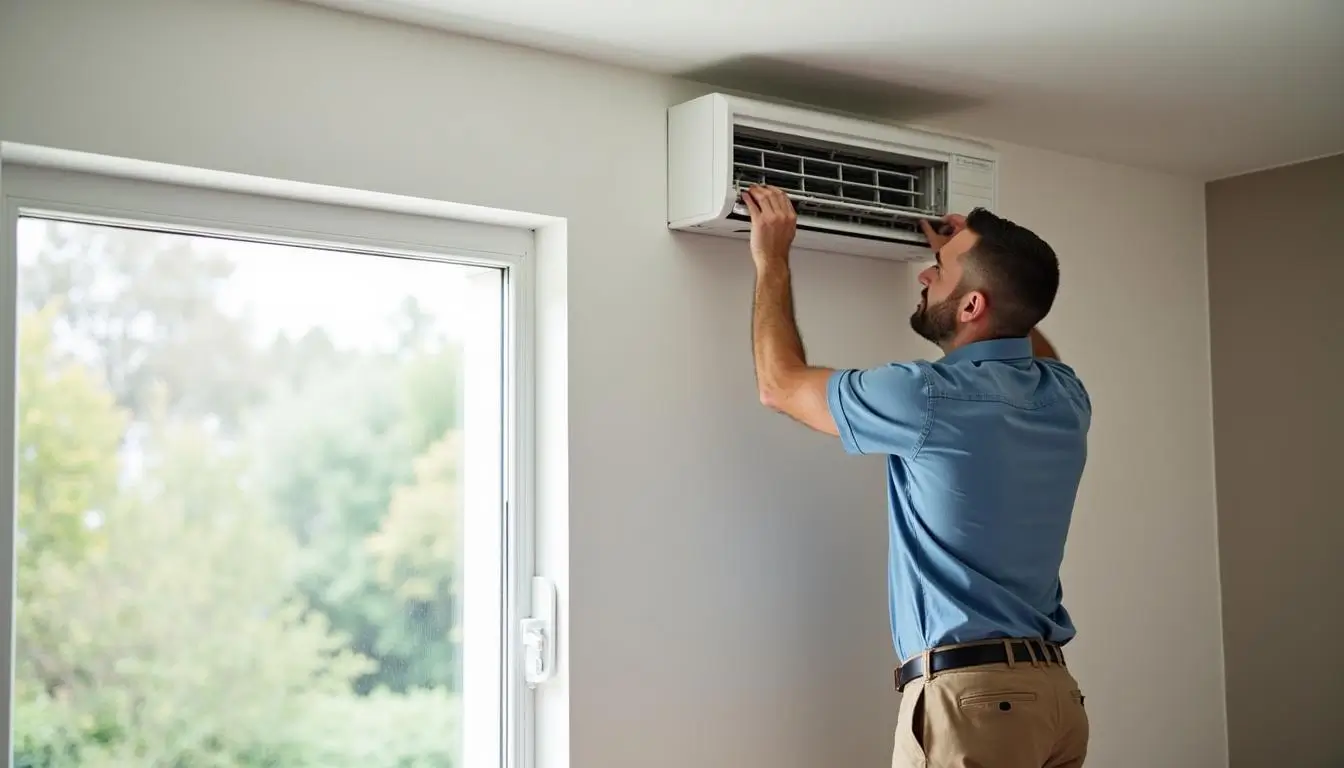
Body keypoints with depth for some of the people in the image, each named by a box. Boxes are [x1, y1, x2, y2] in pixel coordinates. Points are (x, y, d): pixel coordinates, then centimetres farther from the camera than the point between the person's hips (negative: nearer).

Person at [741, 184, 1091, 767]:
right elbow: (1031, 347, 33)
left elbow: (781, 384, 1)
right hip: (1053, 689, 8)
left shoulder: (931, 399, -15)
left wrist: (772, 261, 12)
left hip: (970, 694, -8)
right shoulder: (1065, 397, 5)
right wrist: (962, 256, 35)